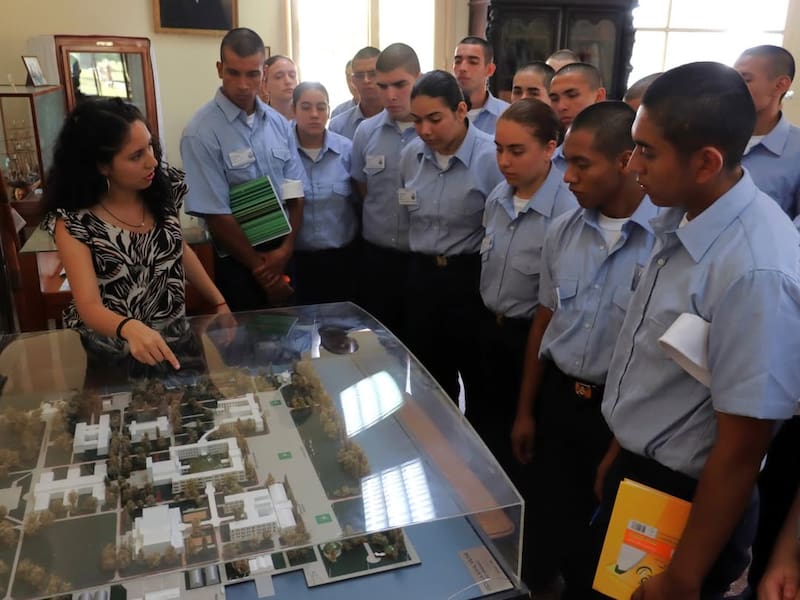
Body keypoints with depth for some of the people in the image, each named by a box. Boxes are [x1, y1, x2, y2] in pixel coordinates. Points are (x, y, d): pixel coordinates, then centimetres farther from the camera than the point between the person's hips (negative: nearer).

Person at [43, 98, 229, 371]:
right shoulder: (73, 222, -15)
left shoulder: (164, 187, -4)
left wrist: (220, 303, 8)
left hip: (174, 338, 3)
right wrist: (131, 328, -41)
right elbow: (89, 307, -21)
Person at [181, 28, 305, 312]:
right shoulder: (201, 132, -15)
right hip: (238, 261, -5)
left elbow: (295, 192, 3)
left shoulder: (278, 122, 3)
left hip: (284, 252, 5)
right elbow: (216, 215, -16)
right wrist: (260, 267, -10)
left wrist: (286, 249, -9)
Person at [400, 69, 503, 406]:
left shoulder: (490, 157, -16)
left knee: (477, 377, 10)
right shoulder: (411, 155, 3)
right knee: (430, 375, 19)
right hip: (422, 275, 6)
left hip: (472, 277, -5)